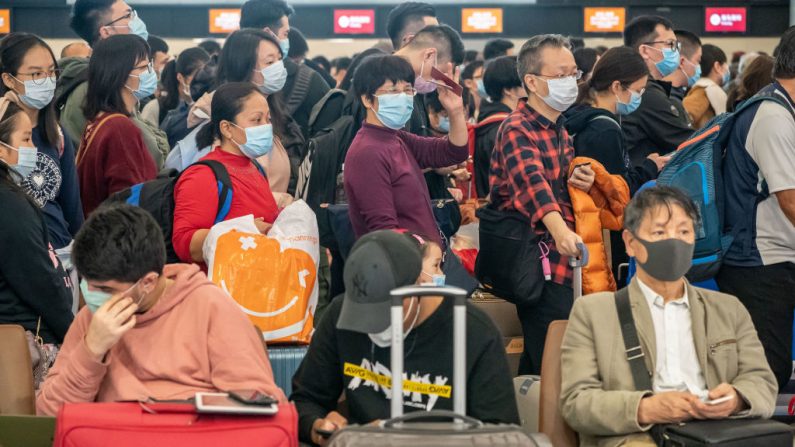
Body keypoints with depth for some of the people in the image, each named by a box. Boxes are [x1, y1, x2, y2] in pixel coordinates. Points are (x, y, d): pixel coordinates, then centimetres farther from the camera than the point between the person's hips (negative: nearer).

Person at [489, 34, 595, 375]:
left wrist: (579, 181, 3)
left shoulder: (559, 129, 14)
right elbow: (531, 181, -33)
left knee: (537, 358, 14)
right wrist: (560, 231, -51)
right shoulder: (517, 130, -15)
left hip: (559, 259, 9)